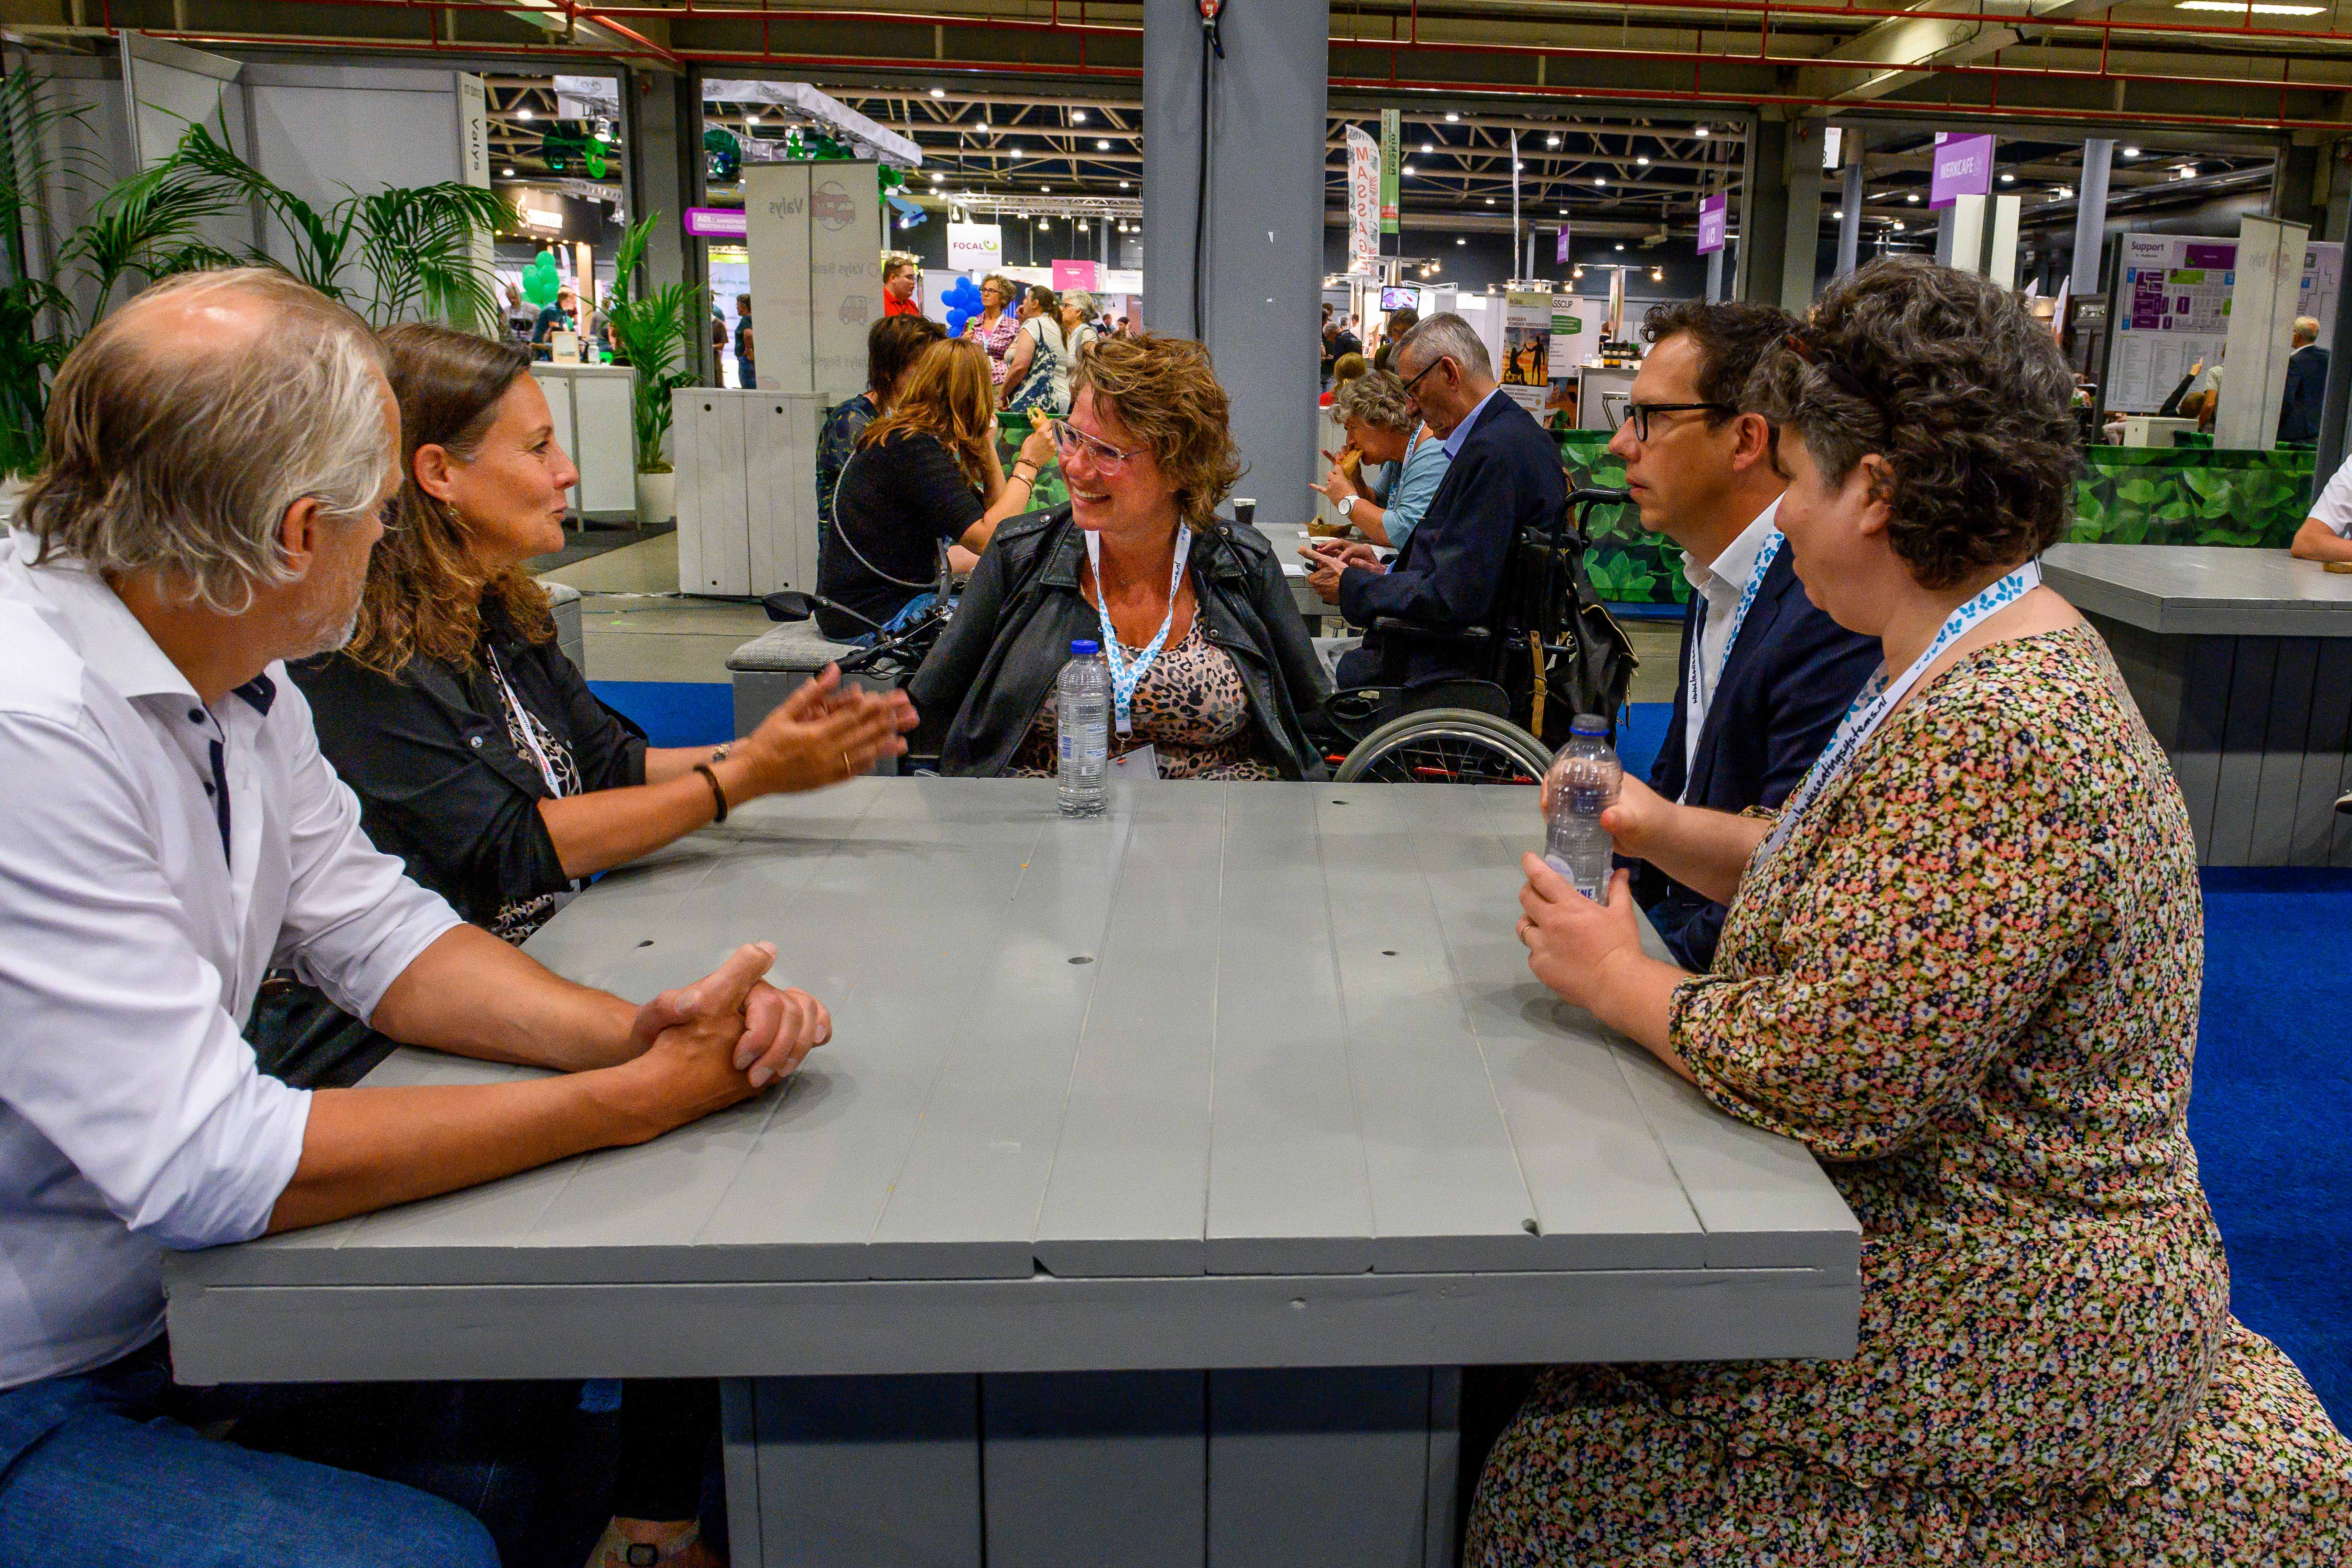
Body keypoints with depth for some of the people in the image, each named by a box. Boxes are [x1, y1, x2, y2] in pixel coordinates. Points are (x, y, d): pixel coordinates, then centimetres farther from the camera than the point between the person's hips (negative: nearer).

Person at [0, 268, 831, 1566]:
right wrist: (638, 1099, -26)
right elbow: (204, 1162, -31)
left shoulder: (234, 680, -2)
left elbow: (374, 931, 3)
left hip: (169, 1290, 8)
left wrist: (637, 1030, -15)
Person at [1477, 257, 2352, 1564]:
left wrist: (1620, 981, -12)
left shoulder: (1995, 737, -27)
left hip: (1995, 1341, -10)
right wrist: (1667, 830, 8)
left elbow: (1824, 1077, -28)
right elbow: (1863, 884, 19)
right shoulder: (2003, 664, 9)